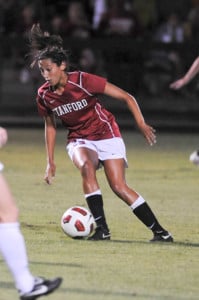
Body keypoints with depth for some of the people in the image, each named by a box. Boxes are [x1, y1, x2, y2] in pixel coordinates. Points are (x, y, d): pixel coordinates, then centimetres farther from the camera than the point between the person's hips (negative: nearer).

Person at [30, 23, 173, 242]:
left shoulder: (84, 81, -21)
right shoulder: (44, 95, -8)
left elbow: (126, 97, -15)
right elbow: (50, 126, 11)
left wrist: (141, 124, -22)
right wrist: (50, 161, 9)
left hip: (107, 135, -3)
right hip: (79, 140, 3)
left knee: (119, 187, -15)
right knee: (86, 166, -31)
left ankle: (160, 232, -4)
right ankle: (102, 229, -28)